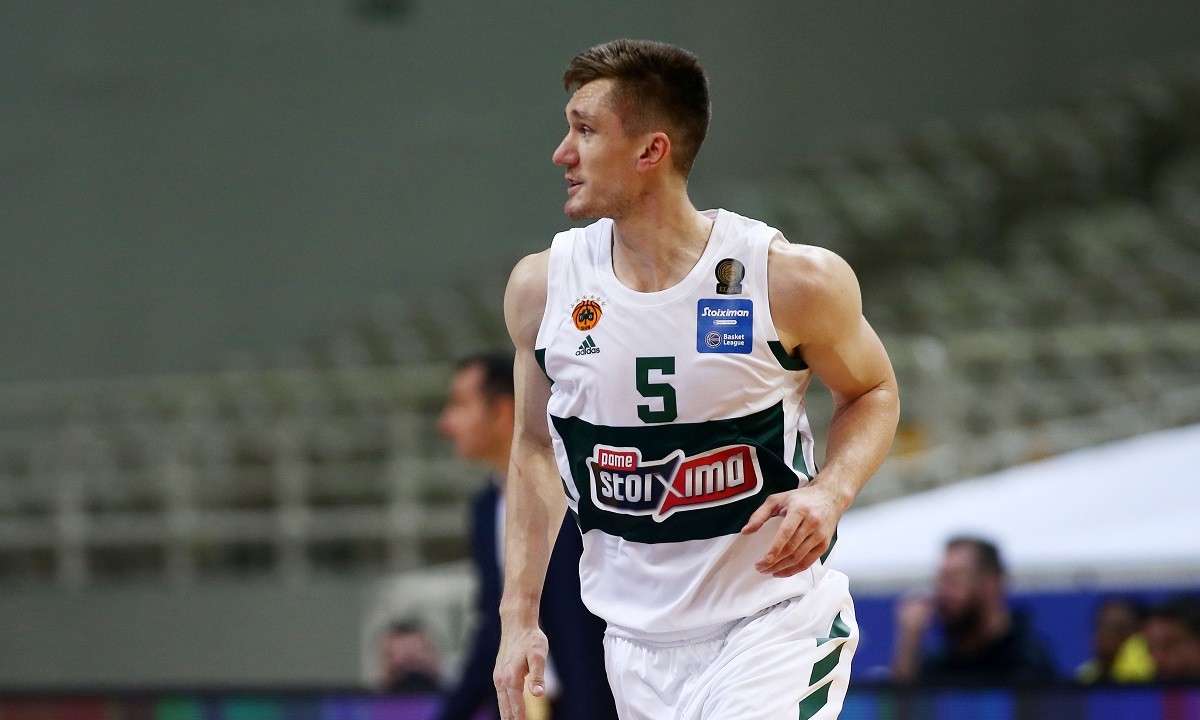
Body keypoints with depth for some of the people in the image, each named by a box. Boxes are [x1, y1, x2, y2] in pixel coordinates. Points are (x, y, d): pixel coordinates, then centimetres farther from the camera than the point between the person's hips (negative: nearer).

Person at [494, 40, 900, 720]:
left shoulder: (794, 280, -12)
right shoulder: (542, 287, -2)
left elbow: (873, 393, 5)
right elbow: (537, 448, 11)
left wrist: (830, 492, -15)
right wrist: (520, 616, 5)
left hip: (774, 619, -4)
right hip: (638, 636, 4)